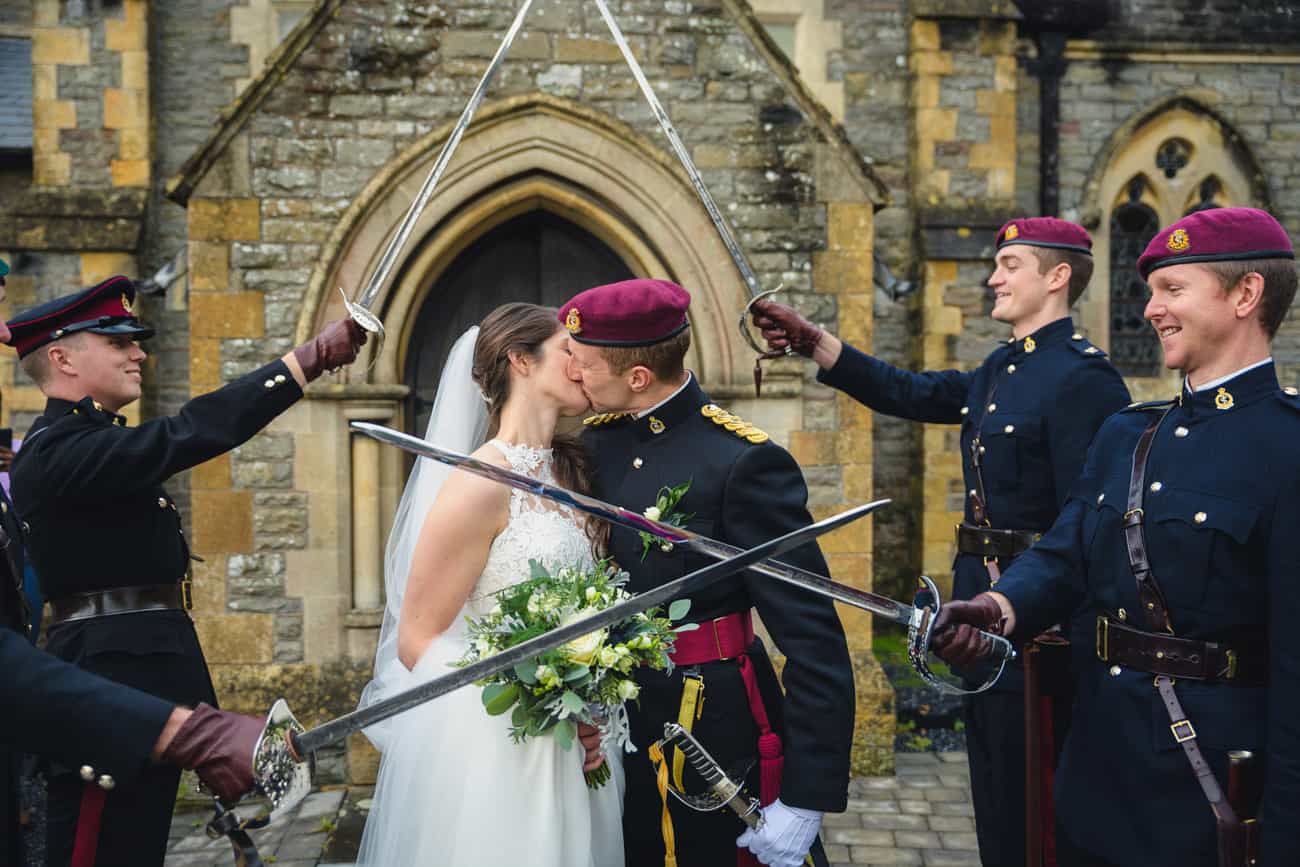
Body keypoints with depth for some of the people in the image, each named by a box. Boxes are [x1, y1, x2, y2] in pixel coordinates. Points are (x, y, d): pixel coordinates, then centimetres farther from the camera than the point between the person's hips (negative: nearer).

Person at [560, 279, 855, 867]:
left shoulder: (743, 463, -18)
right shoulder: (595, 441, 1)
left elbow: (815, 642, -17)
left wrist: (806, 799, -18)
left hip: (712, 741, -5)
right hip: (613, 736, 6)